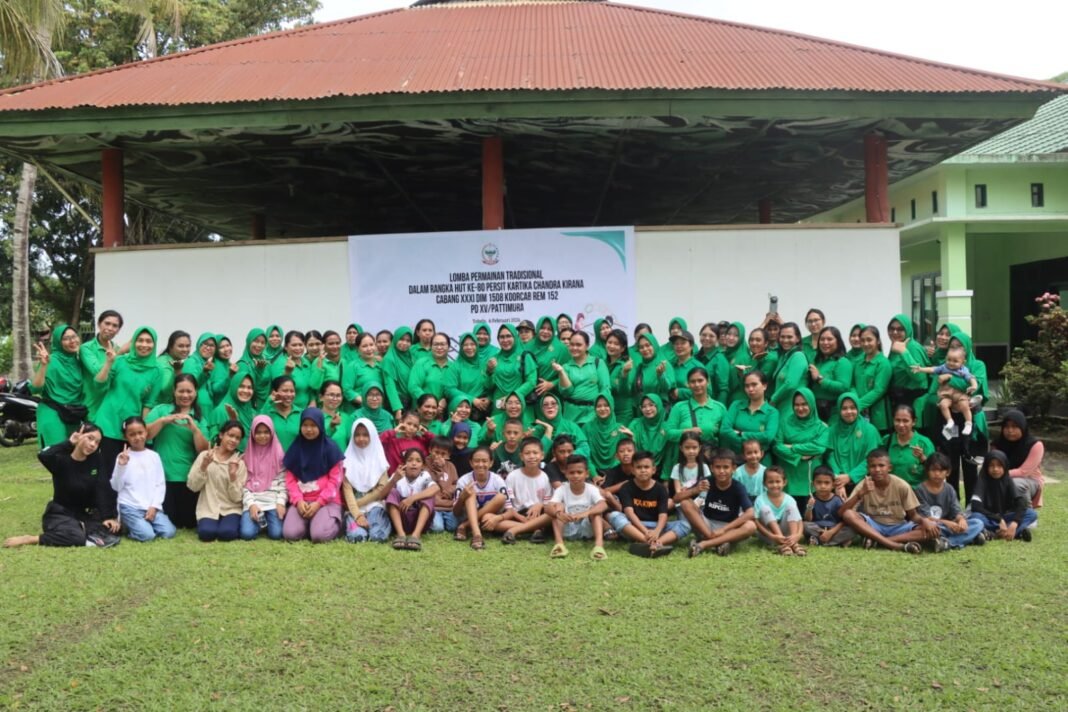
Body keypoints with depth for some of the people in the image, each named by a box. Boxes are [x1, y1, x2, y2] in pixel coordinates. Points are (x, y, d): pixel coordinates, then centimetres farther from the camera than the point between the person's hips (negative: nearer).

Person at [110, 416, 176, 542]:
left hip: (151, 506, 3)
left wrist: (154, 506, -5)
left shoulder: (154, 456, 8)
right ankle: (127, 524, 6)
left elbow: (161, 484, 6)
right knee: (147, 535, -25)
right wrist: (121, 466, -13)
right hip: (130, 506, -3)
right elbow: (116, 487, -1)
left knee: (169, 533, -16)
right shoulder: (122, 457, 2)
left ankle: (139, 524, 11)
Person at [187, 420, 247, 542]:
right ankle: (210, 522, 4)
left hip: (231, 509, 0)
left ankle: (233, 523, 4)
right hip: (208, 509, 0)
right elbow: (192, 486, -3)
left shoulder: (239, 463, 1)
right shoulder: (204, 456, 3)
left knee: (227, 533, -29)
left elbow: (237, 498, -5)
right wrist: (203, 467, -16)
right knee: (206, 533, -28)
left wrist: (233, 476, -19)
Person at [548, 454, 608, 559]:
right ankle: (559, 543, -38)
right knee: (558, 506, -23)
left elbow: (603, 505, -33)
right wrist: (558, 513, -52)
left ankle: (599, 544, -46)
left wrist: (586, 513, -52)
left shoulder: (591, 489, -12)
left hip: (587, 529, 0)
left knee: (595, 510, -26)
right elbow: (548, 507, -28)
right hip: (568, 530, 0)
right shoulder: (561, 490, -11)